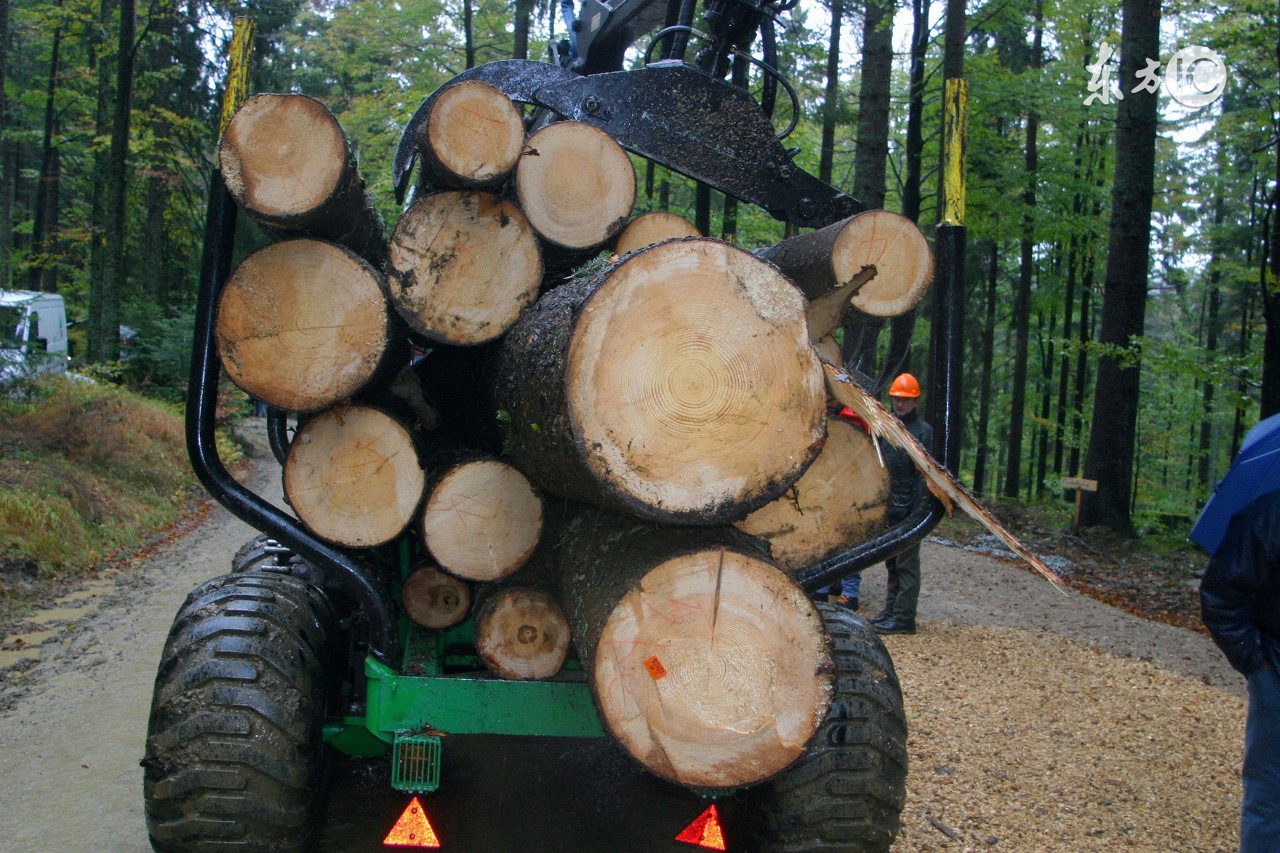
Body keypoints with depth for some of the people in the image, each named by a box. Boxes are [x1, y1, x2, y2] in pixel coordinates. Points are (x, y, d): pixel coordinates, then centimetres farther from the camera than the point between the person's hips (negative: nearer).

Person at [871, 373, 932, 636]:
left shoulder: (923, 431, -7)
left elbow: (923, 474, -12)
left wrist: (916, 510, -18)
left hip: (909, 508, -7)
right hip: (889, 506, 7)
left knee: (907, 564, -5)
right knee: (891, 562, 14)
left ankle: (904, 618, -3)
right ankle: (891, 610, 21)